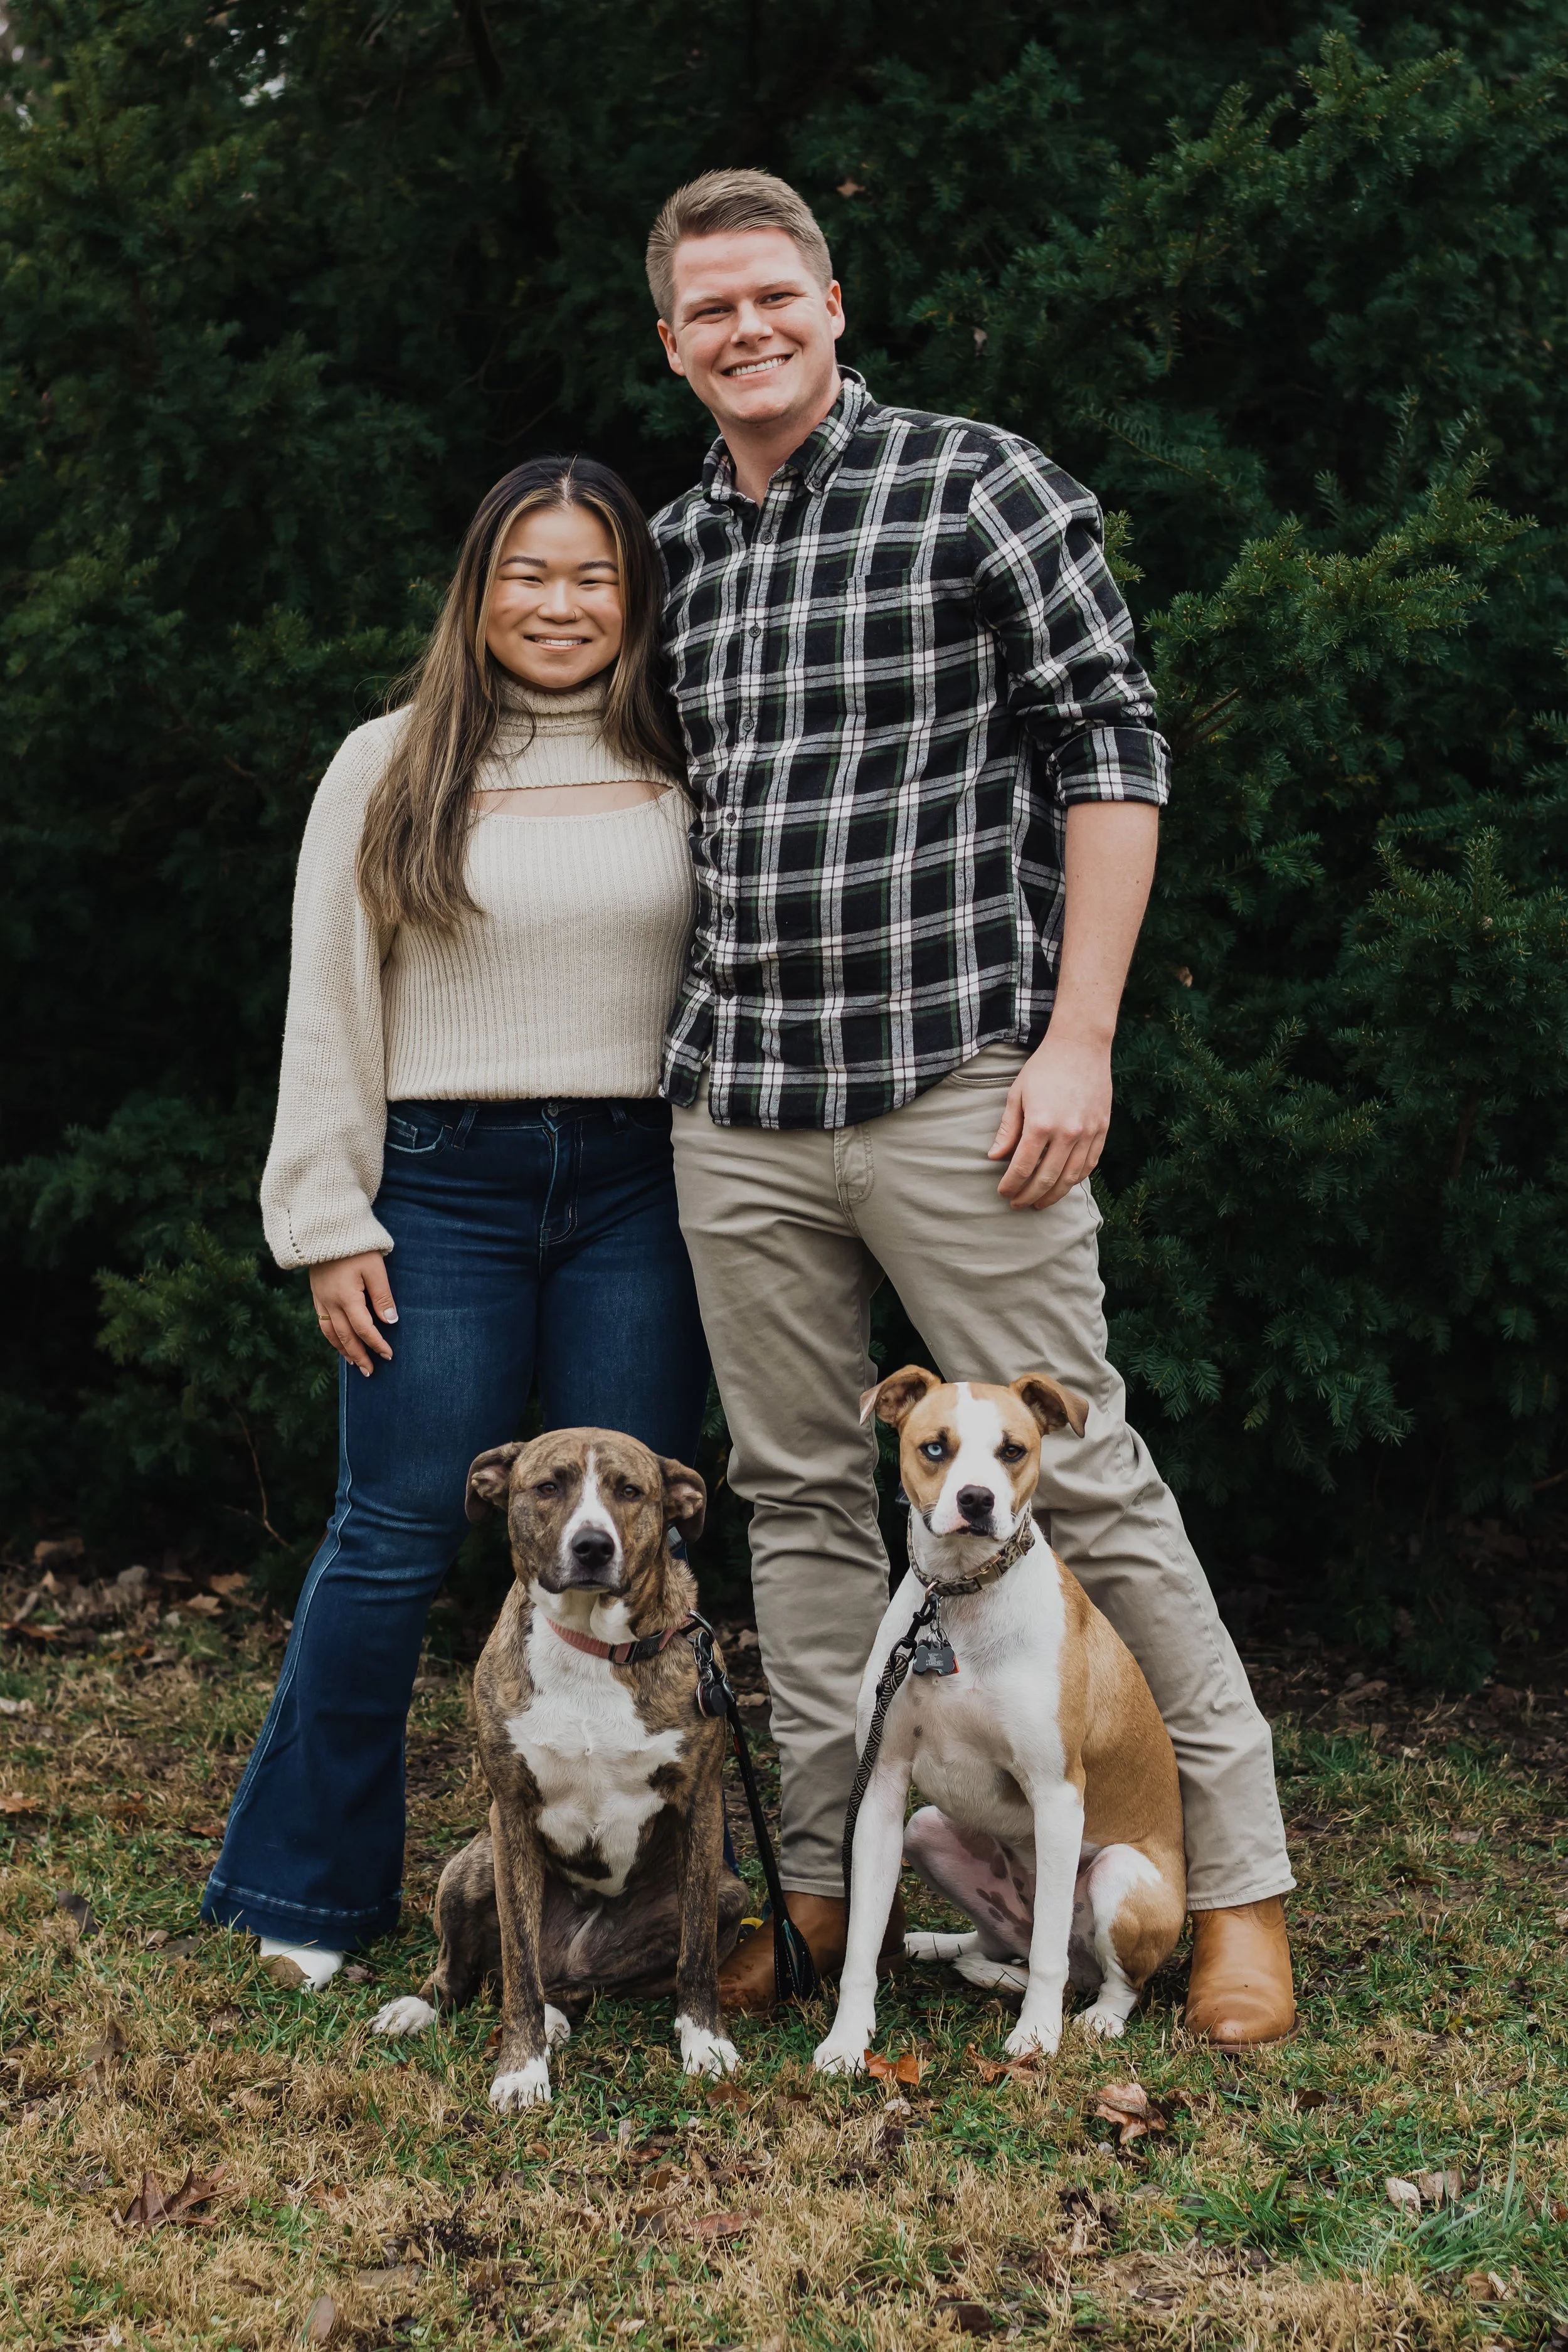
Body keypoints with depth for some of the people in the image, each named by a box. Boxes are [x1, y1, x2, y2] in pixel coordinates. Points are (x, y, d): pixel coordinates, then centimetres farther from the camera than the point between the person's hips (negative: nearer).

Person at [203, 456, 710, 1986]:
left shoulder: (689, 773, 10)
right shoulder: (388, 771, 8)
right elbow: (329, 1013, 6)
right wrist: (331, 1223, -1)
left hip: (640, 1184, 1)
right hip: (444, 1183, -1)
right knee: (394, 1536, -2)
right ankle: (305, 1886, 10)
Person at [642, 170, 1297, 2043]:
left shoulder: (981, 486, -2)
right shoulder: (674, 548, 14)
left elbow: (1110, 754, -6)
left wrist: (1079, 1039, -12)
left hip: (951, 1086, -5)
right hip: (734, 1112, 6)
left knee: (1080, 1478, -2)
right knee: (797, 1497, 10)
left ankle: (1241, 1881, 10)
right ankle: (824, 1885, 20)